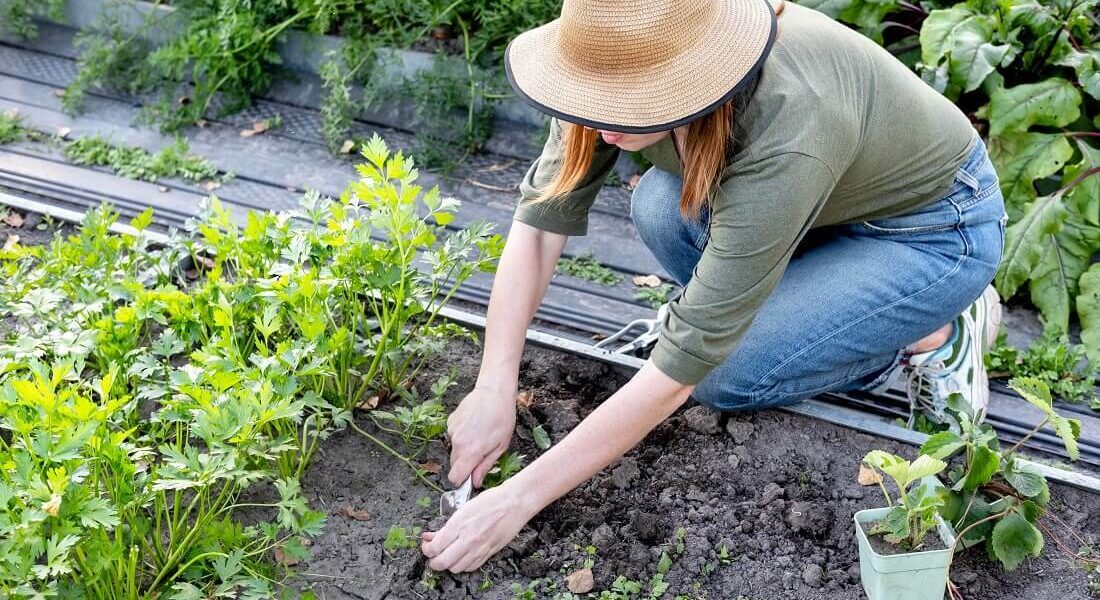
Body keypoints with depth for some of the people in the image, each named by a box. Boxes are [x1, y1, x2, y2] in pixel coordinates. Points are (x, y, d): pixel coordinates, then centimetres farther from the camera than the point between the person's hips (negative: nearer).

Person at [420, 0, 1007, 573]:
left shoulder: (786, 132, -41)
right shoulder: (633, 58, -23)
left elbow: (683, 362, -38)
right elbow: (540, 217, -17)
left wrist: (520, 497, -33)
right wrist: (494, 389, -25)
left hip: (938, 228, -6)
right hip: (825, 203, 7)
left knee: (727, 373, -21)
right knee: (661, 208, -20)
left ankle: (933, 334, 2)